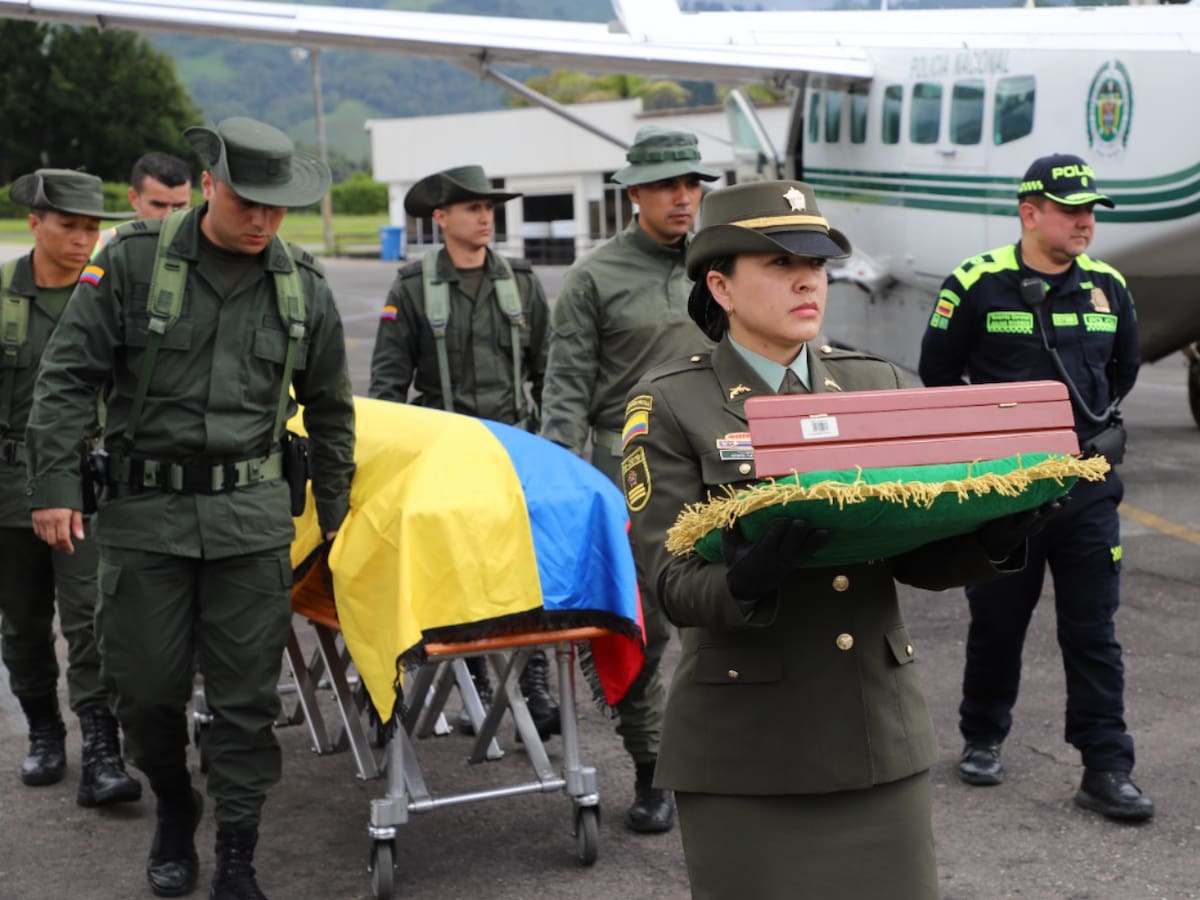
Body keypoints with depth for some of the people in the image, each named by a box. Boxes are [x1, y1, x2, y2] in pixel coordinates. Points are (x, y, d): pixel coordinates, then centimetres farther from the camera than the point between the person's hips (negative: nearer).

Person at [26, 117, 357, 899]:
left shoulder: (303, 286, 5)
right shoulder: (133, 262, -3)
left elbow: (330, 410, 17)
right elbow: (66, 380, -2)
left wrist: (335, 512, 18)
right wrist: (54, 488, -8)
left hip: (252, 516, 1)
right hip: (144, 512, -1)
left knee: (246, 695, 2)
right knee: (146, 685, 5)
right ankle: (175, 804, 34)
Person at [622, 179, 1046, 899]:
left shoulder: (877, 385, 7)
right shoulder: (670, 406, -5)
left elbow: (918, 556, 4)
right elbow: (672, 582, -13)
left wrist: (993, 538, -16)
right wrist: (749, 578, -33)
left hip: (883, 730, 4)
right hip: (749, 749, -3)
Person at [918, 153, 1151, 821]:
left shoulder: (1108, 286, 5)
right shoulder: (978, 284, -7)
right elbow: (938, 374, 3)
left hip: (1087, 482, 3)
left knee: (1094, 630, 2)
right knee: (998, 621, 11)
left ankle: (1107, 770, 7)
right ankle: (983, 738, 31)